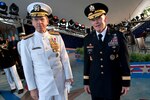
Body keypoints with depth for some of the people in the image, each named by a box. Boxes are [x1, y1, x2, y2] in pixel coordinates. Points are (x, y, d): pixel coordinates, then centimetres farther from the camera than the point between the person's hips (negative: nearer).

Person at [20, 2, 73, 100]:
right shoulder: (26, 42, -9)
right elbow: (27, 67, -5)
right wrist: (32, 88, -3)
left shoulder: (57, 36, -4)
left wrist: (68, 76, 2)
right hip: (43, 84, -1)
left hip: (61, 81, 2)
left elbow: (65, 58, 0)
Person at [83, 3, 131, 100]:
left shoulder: (118, 36, -6)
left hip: (114, 84, -2)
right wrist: (86, 81, 5)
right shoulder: (88, 39, 0)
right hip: (95, 84, 2)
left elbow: (124, 61, -5)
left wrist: (126, 82, -5)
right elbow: (87, 62, 4)